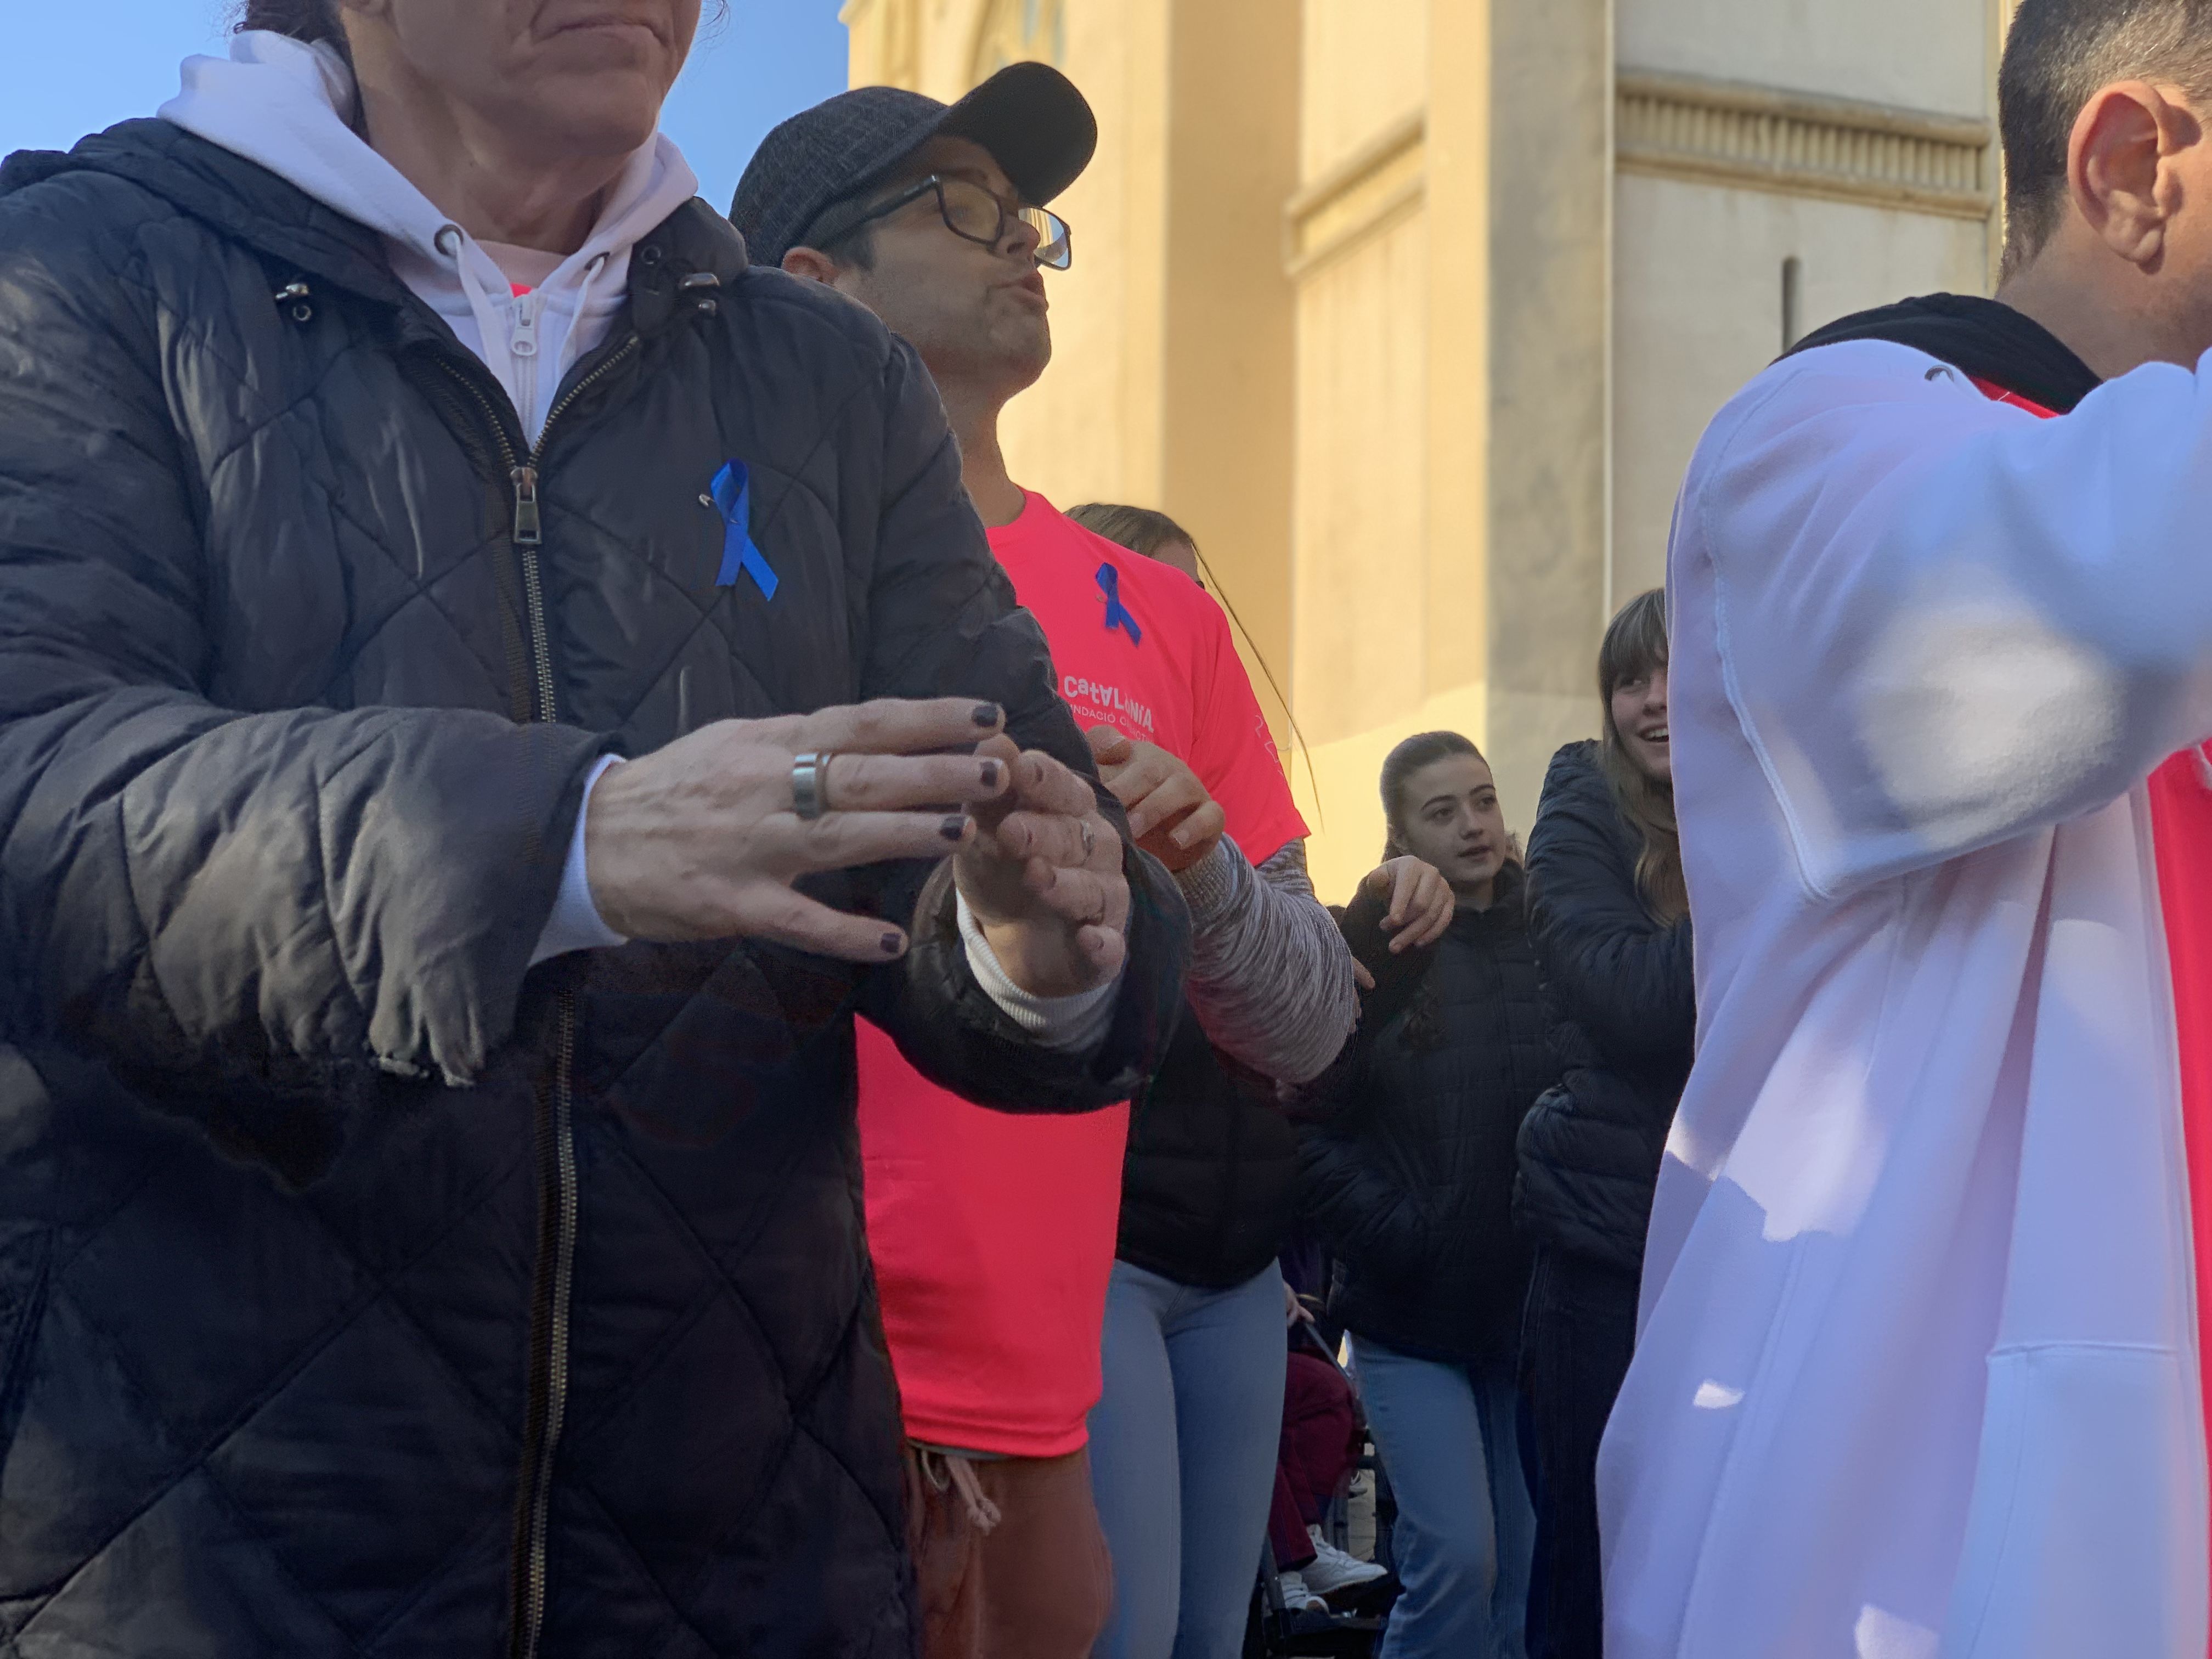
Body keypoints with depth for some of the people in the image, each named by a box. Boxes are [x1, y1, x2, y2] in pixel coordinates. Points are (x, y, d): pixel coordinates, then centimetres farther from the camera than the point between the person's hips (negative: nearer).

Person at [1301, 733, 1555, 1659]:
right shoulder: (1370, 951, -4)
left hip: (1528, 1306, 3)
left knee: (1524, 1571, 7)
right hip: (1409, 1314, -3)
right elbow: (1311, 1125, -8)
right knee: (1457, 1556, -11)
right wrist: (1389, 1237, -15)